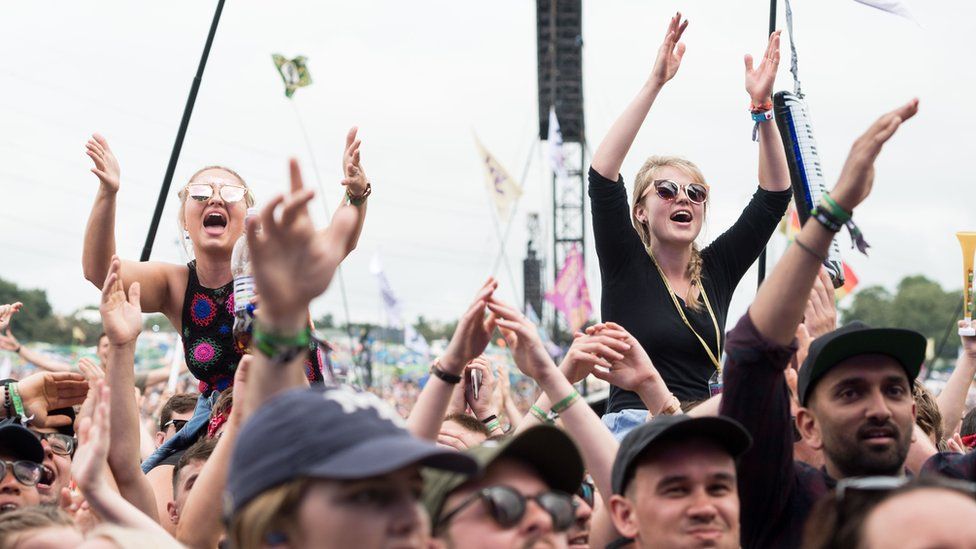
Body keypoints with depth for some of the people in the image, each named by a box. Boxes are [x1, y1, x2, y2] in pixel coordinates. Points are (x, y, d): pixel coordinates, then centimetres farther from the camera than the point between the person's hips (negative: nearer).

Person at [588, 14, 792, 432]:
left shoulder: (716, 271, 13)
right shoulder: (626, 267, 3)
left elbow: (774, 194, 10)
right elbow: (602, 176, -9)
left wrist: (762, 107, 0)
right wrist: (654, 84, -12)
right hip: (636, 428, -4)